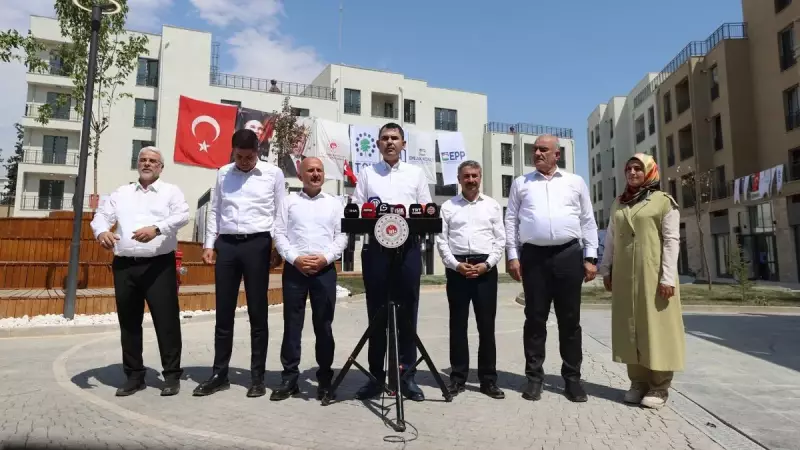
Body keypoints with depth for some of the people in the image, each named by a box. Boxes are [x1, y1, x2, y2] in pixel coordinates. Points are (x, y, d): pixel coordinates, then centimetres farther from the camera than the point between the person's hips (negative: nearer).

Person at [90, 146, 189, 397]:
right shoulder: (121, 193, 19)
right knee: (129, 322, 10)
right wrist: (101, 231, -14)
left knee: (166, 320, -4)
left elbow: (182, 216, -10)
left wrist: (157, 228, -28)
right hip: (124, 265, 4)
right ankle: (134, 375, 21)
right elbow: (102, 215, 9)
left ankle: (172, 375, 7)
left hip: (158, 266, -4)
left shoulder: (171, 192, 6)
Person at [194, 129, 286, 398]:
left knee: (257, 313, 3)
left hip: (257, 243, -3)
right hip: (227, 244, 3)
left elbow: (281, 212, 3)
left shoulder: (273, 173, 3)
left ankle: (257, 376, 14)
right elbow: (215, 210, 14)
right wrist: (209, 243, 8)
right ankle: (219, 374, 19)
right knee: (224, 313, 8)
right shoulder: (223, 173, 12)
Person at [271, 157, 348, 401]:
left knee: (323, 325, 4)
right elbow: (279, 234, 2)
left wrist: (325, 257, -11)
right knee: (292, 324, 3)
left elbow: (342, 236, 4)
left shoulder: (334, 203, 11)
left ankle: (325, 378, 15)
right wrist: (295, 258, -11)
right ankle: (289, 378, 13)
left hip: (325, 269, 0)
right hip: (294, 269, 0)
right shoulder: (289, 200, 10)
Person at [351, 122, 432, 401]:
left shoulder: (416, 173, 13)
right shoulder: (367, 173, 12)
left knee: (407, 313, 3)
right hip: (375, 246, 0)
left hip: (408, 246, 0)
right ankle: (377, 375, 14)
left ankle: (407, 375, 12)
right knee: (376, 312, 4)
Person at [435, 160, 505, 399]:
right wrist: (455, 264, -10)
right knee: (458, 324, 5)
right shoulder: (448, 206, 8)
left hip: (485, 268, 0)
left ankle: (489, 379, 14)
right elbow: (441, 239, 2)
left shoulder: (492, 205, 9)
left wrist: (487, 264, -8)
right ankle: (458, 377, 15)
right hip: (457, 268, 0)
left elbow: (500, 239, 4)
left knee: (486, 325, 4)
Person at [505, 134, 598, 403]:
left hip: (569, 254, 0)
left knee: (570, 319, 5)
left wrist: (590, 257, 3)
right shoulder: (521, 184, 12)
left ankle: (572, 377, 16)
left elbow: (588, 222, 10)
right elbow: (511, 221, 8)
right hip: (533, 256, 0)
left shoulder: (575, 182, 12)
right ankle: (534, 376, 13)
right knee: (535, 318, 3)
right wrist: (513, 256, 0)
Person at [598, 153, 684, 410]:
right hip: (624, 276, 5)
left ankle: (659, 386, 10)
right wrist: (606, 270, 10)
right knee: (630, 328, 7)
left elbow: (671, 241, -6)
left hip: (653, 274, -5)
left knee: (656, 327, 0)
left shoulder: (664, 201, 0)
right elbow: (610, 239, 15)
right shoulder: (619, 204, 15)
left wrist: (668, 277, -13)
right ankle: (638, 381, 17)